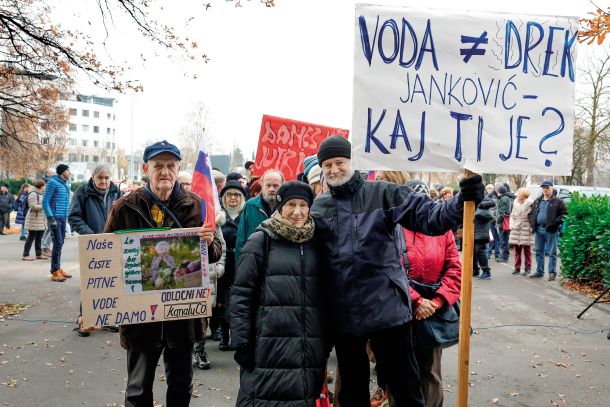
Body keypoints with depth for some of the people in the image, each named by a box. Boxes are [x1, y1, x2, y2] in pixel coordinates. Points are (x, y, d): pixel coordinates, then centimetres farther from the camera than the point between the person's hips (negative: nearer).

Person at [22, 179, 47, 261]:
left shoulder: (40, 194, 16)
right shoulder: (33, 194, -13)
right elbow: (33, 206, -21)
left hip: (41, 220, 9)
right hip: (34, 220, -9)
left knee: (39, 238, 11)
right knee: (31, 237, -4)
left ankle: (39, 254, 16)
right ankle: (25, 255, 2)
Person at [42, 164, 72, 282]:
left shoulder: (65, 184, 16)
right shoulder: (53, 182, -9)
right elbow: (45, 202, -12)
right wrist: (51, 218, -18)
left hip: (63, 219, 8)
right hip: (55, 218, -8)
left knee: (60, 244, 12)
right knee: (57, 244, -9)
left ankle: (58, 268, 20)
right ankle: (55, 272, -6)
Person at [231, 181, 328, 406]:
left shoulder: (314, 243, 11)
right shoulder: (261, 240, -3)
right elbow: (241, 294, -6)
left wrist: (326, 341, 13)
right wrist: (241, 342, -10)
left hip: (310, 349, 4)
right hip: (270, 345, -4)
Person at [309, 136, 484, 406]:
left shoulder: (383, 194, -3)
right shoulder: (317, 208, 5)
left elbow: (428, 216, -10)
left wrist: (462, 202, -27)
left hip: (387, 309, -2)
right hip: (342, 315, 3)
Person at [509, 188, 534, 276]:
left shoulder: (530, 203, -8)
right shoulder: (515, 202, 10)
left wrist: (531, 228, -13)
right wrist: (511, 225, 6)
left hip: (526, 229, -5)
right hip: (516, 229, 5)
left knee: (527, 250, 2)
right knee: (517, 249, 9)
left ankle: (527, 268, 10)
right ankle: (517, 267, 17)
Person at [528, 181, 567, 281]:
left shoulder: (557, 202, -2)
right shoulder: (537, 201, 15)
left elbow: (564, 213, -8)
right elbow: (531, 213, 22)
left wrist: (556, 222, -17)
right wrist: (532, 222, 7)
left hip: (551, 230, -6)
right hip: (538, 229, 6)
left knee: (552, 252, 0)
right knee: (539, 251, 12)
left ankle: (552, 273, 6)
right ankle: (539, 271, 21)